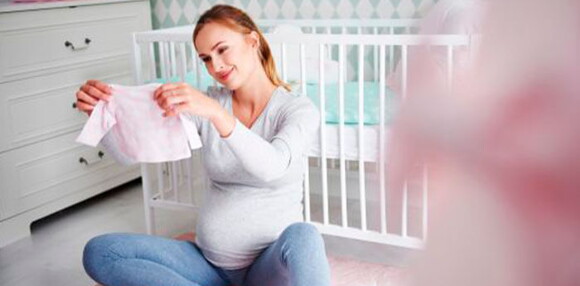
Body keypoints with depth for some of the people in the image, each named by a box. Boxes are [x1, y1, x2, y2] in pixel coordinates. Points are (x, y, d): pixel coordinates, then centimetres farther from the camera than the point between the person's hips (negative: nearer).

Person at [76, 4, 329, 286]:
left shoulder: (299, 109, -7)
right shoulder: (207, 104, 3)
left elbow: (273, 166, -28)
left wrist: (217, 113, -41)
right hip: (210, 262, 4)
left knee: (302, 236, -38)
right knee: (99, 252, -13)